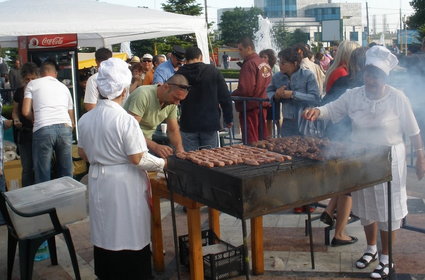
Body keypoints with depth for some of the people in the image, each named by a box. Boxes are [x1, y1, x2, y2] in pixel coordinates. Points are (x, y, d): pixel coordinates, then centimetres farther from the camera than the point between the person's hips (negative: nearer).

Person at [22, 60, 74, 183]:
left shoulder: (33, 84, 14)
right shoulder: (64, 87, 25)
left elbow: (26, 112, 6)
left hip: (43, 130, -3)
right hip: (65, 127, 3)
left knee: (43, 175, 3)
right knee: (66, 173, 12)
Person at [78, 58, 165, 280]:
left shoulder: (85, 119, -1)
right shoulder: (126, 120, -19)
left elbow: (83, 154, 10)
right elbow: (137, 159, -17)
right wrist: (162, 163, -2)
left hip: (98, 181, 6)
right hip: (124, 184, -6)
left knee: (104, 233, 18)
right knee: (130, 234, 7)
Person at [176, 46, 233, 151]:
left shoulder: (180, 74, 0)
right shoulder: (213, 71, 0)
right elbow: (225, 97, 0)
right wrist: (228, 119, 10)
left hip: (188, 126, 0)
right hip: (210, 124, 0)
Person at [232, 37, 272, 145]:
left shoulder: (249, 64, -16)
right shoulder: (265, 64, 9)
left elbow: (245, 89, -22)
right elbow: (268, 85, 12)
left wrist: (232, 95, -7)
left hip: (250, 107, -9)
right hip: (263, 105, 9)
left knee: (250, 141, -2)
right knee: (262, 139, 15)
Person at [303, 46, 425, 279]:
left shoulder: (397, 98, -11)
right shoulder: (353, 95, -4)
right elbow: (331, 109, -8)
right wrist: (317, 111, -30)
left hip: (389, 160, -3)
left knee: (388, 209, 5)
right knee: (366, 207, 17)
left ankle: (386, 259, 21)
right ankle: (371, 249, 38)